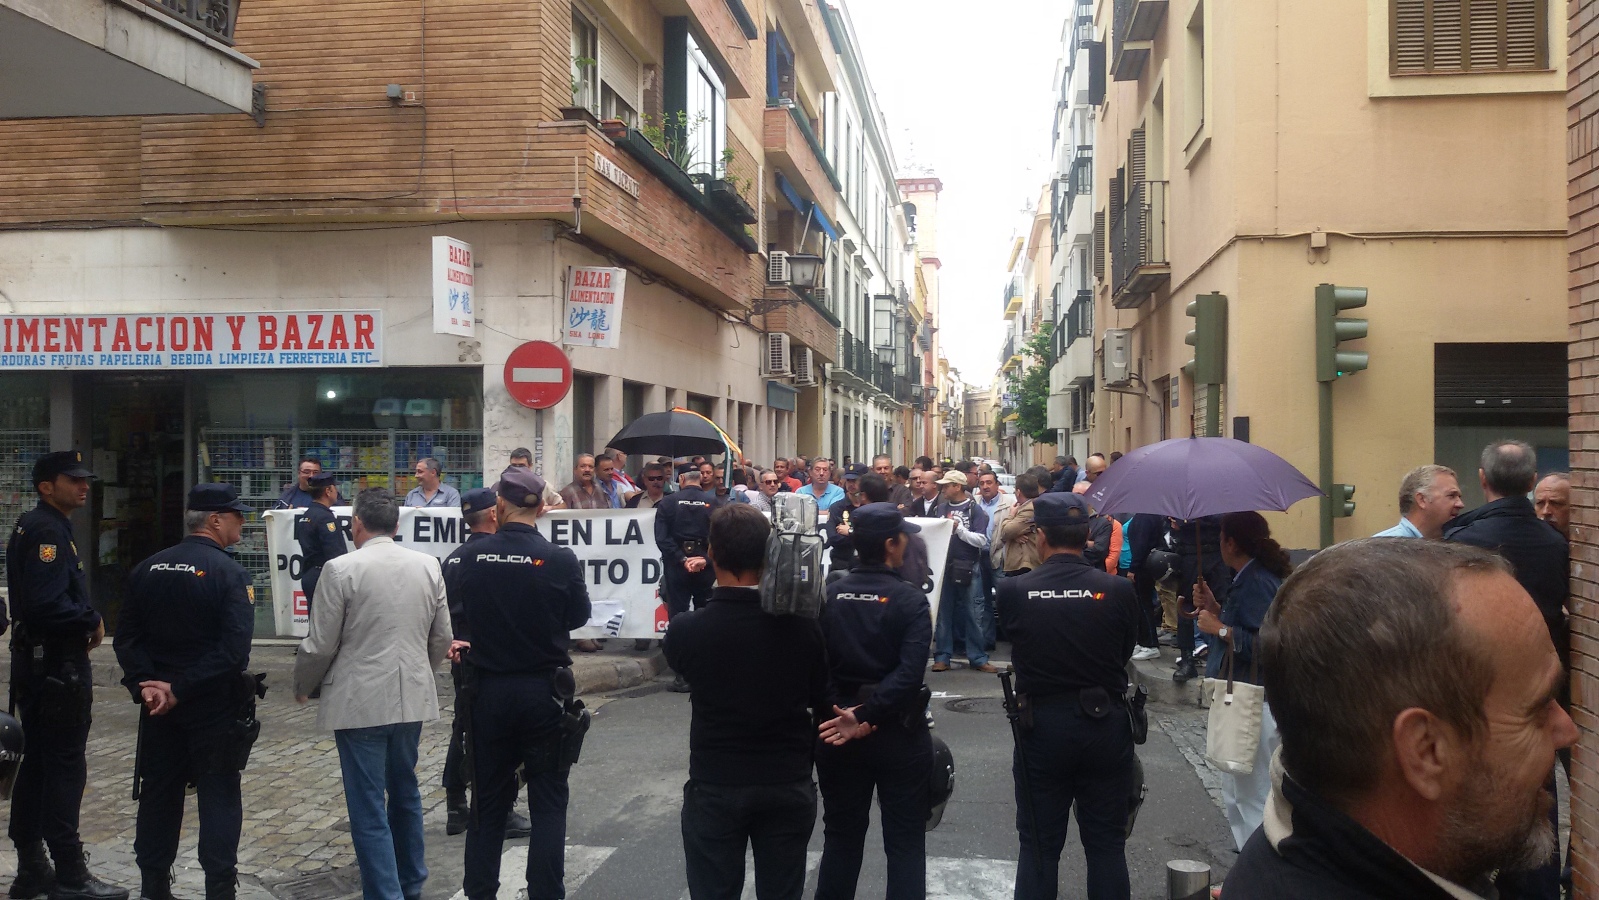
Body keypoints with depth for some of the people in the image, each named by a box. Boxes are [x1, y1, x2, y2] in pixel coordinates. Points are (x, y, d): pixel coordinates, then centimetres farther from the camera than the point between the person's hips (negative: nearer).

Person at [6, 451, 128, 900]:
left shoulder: (37, 526, 15)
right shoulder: (47, 531, -17)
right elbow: (46, 605, -28)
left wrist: (84, 621, 4)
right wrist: (92, 622, -13)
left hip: (37, 661, 10)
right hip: (57, 664, -10)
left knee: (39, 763, 15)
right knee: (65, 766, -5)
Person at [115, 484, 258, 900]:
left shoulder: (146, 570, 4)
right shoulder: (229, 573, -14)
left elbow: (126, 639, 0)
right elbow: (234, 649, -23)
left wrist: (147, 685, -8)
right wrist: (180, 689, -17)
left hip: (158, 704, 5)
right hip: (215, 708, -5)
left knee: (158, 796, 15)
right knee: (218, 798, 4)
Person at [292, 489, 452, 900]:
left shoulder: (341, 569, -12)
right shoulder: (428, 565, 1)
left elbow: (320, 644, -9)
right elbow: (441, 638, 8)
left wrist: (302, 688, 10)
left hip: (360, 703, -5)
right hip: (413, 698, 5)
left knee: (369, 811, 1)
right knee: (405, 793, 22)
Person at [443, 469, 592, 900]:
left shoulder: (469, 557, -9)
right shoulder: (560, 560, -14)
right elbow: (579, 617, 2)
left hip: (488, 690, 2)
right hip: (543, 690, -2)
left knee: (489, 799, 15)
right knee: (547, 801, 8)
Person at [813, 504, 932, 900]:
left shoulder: (827, 595, -2)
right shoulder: (911, 601, -13)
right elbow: (909, 673, -24)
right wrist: (867, 716, -24)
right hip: (898, 732, -3)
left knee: (841, 836, 17)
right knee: (904, 842, 9)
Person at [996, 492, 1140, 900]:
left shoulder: (1013, 591, -13)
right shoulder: (1118, 591, -11)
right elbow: (1126, 653, 3)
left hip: (1041, 728, -1)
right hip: (1106, 726, 1)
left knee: (1039, 847, 12)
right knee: (1107, 846, 13)